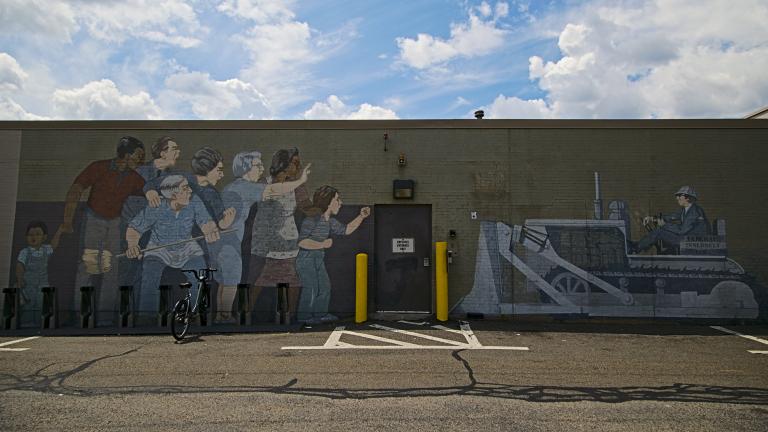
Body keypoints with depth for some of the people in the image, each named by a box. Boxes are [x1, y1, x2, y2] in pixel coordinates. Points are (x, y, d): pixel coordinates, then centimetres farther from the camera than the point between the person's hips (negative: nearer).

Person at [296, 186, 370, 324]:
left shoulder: (330, 221, 7)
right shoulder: (312, 219, -20)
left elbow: (346, 230, 16)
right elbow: (301, 241, -25)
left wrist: (361, 217, 7)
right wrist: (322, 244, -25)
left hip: (318, 258, 9)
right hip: (306, 257, -9)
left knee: (325, 286, 14)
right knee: (311, 288, -6)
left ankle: (320, 313, 28)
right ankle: (304, 316, 9)